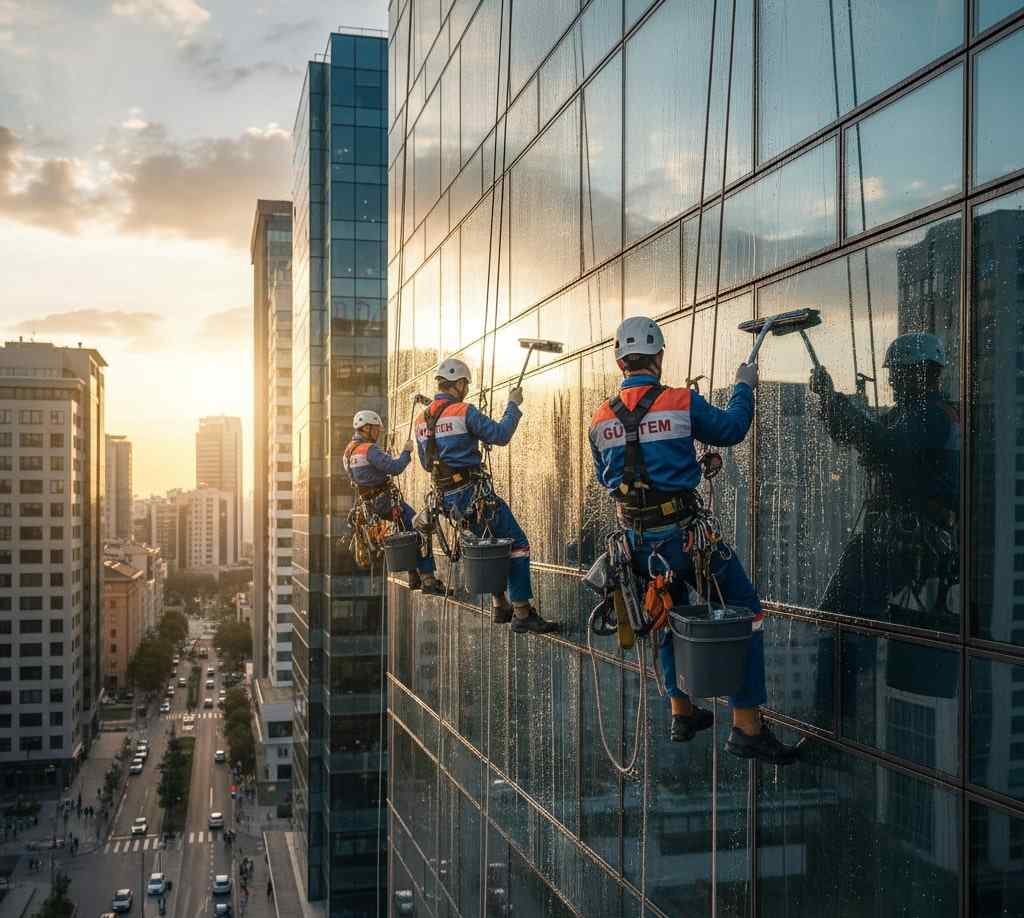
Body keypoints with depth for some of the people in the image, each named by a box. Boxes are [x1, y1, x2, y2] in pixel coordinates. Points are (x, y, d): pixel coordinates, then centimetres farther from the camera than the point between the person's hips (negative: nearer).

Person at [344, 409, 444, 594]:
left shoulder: (349, 450, 12)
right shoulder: (369, 450, -19)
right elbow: (395, 467, -25)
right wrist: (406, 451, -9)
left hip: (369, 502, 10)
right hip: (385, 501, -10)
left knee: (409, 532, 20)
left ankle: (414, 577, 20)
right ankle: (428, 578, -12)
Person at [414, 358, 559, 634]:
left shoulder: (421, 419, 12)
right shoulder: (464, 412, -12)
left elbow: (426, 462, 20)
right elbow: (500, 435, -14)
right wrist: (513, 405, -1)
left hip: (447, 497, 9)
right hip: (473, 492, -9)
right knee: (517, 544, -5)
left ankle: (501, 607, 26)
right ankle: (523, 614, -9)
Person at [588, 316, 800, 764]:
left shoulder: (601, 419, 3)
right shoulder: (682, 402, -11)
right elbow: (731, 429, 5)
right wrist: (744, 387, 21)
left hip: (636, 539, 6)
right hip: (683, 534, -5)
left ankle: (682, 712, 33)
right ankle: (746, 726, 1)